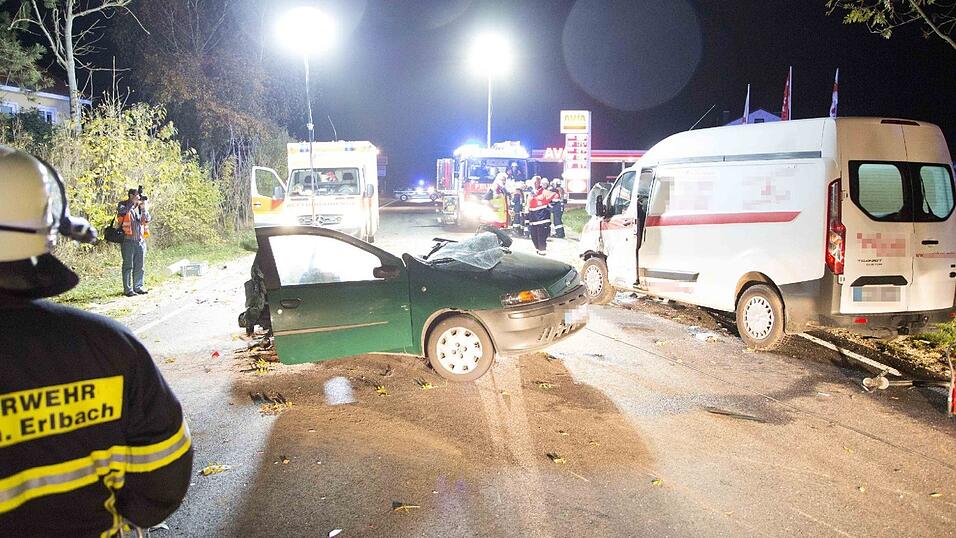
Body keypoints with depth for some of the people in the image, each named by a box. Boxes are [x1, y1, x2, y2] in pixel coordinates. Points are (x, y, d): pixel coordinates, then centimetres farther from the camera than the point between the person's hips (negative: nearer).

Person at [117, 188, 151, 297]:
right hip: (128, 240, -5)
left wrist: (143, 208, -4)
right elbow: (121, 211, -22)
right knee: (128, 266, -3)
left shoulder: (141, 206, 16)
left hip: (140, 240, 5)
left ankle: (138, 287, 17)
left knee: (139, 266, 9)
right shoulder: (123, 205, 1)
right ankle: (127, 289, -2)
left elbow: (147, 221, 8)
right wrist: (133, 202, -17)